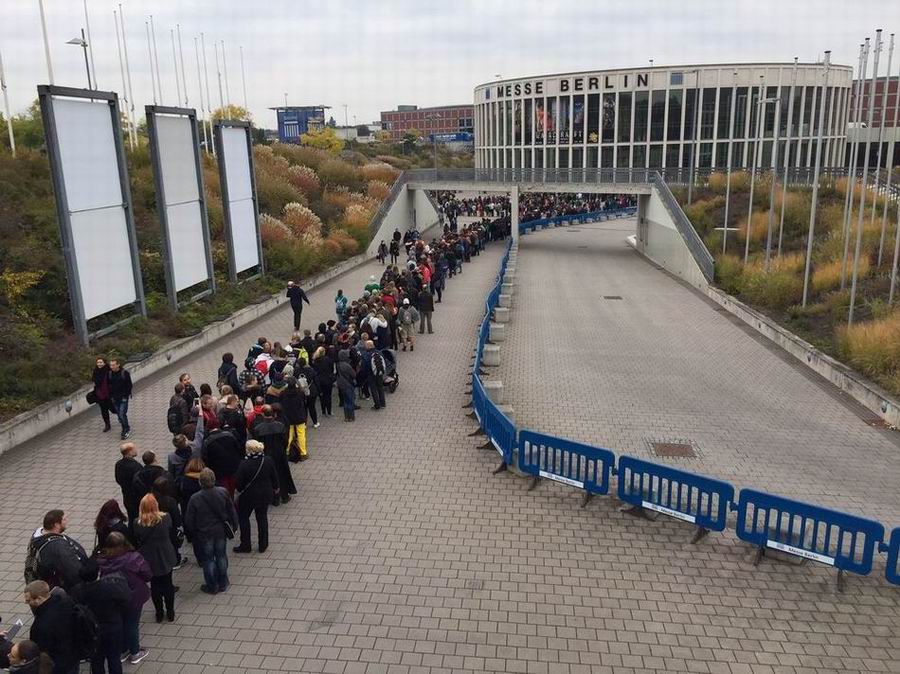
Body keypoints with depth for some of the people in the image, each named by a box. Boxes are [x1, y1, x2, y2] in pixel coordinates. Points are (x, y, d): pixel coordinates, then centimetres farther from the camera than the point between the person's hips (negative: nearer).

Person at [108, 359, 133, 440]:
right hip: (114, 399, 5)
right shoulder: (109, 374, 1)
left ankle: (126, 430, 4)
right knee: (119, 415, 10)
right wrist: (111, 396, 4)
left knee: (122, 414, -10)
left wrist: (126, 396, -11)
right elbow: (109, 386, 10)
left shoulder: (125, 373, -11)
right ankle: (126, 428, 26)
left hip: (123, 398, -5)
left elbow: (129, 385, -7)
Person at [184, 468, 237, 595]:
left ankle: (212, 586, 27)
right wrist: (233, 526, 12)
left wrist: (192, 534, 7)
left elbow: (189, 521, -11)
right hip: (221, 532, 3)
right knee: (221, 556, 19)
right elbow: (232, 512, -3)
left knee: (208, 560, 14)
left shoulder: (195, 499, -22)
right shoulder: (223, 493, -14)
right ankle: (223, 584, 32)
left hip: (204, 535, -3)